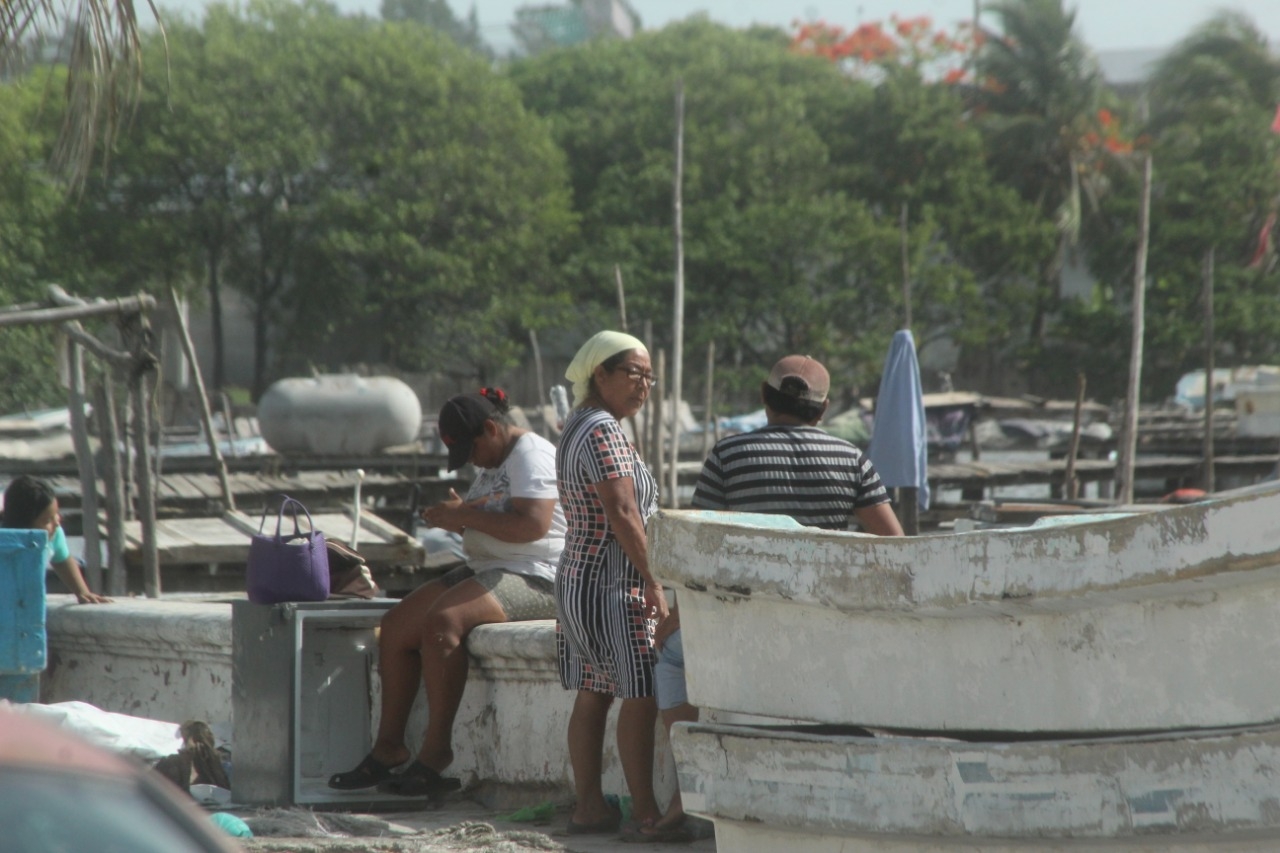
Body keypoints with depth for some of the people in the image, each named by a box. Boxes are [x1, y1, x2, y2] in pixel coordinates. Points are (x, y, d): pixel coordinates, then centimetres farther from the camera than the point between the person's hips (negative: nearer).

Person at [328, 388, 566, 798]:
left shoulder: (532, 457, -13)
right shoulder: (494, 465, 20)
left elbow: (533, 525, -26)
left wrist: (467, 515, -18)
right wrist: (454, 516, -2)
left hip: (534, 578, -11)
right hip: (484, 571, 11)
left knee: (441, 622, -32)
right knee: (396, 626, -2)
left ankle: (437, 750, -28)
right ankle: (388, 746, 0)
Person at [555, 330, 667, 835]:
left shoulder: (577, 428, 16)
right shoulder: (603, 431, -16)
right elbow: (622, 514, -21)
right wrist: (654, 583, -17)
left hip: (578, 580, 10)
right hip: (612, 585, -10)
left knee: (591, 695, 9)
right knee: (641, 697, -7)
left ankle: (589, 806, 10)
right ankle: (644, 811, -7)